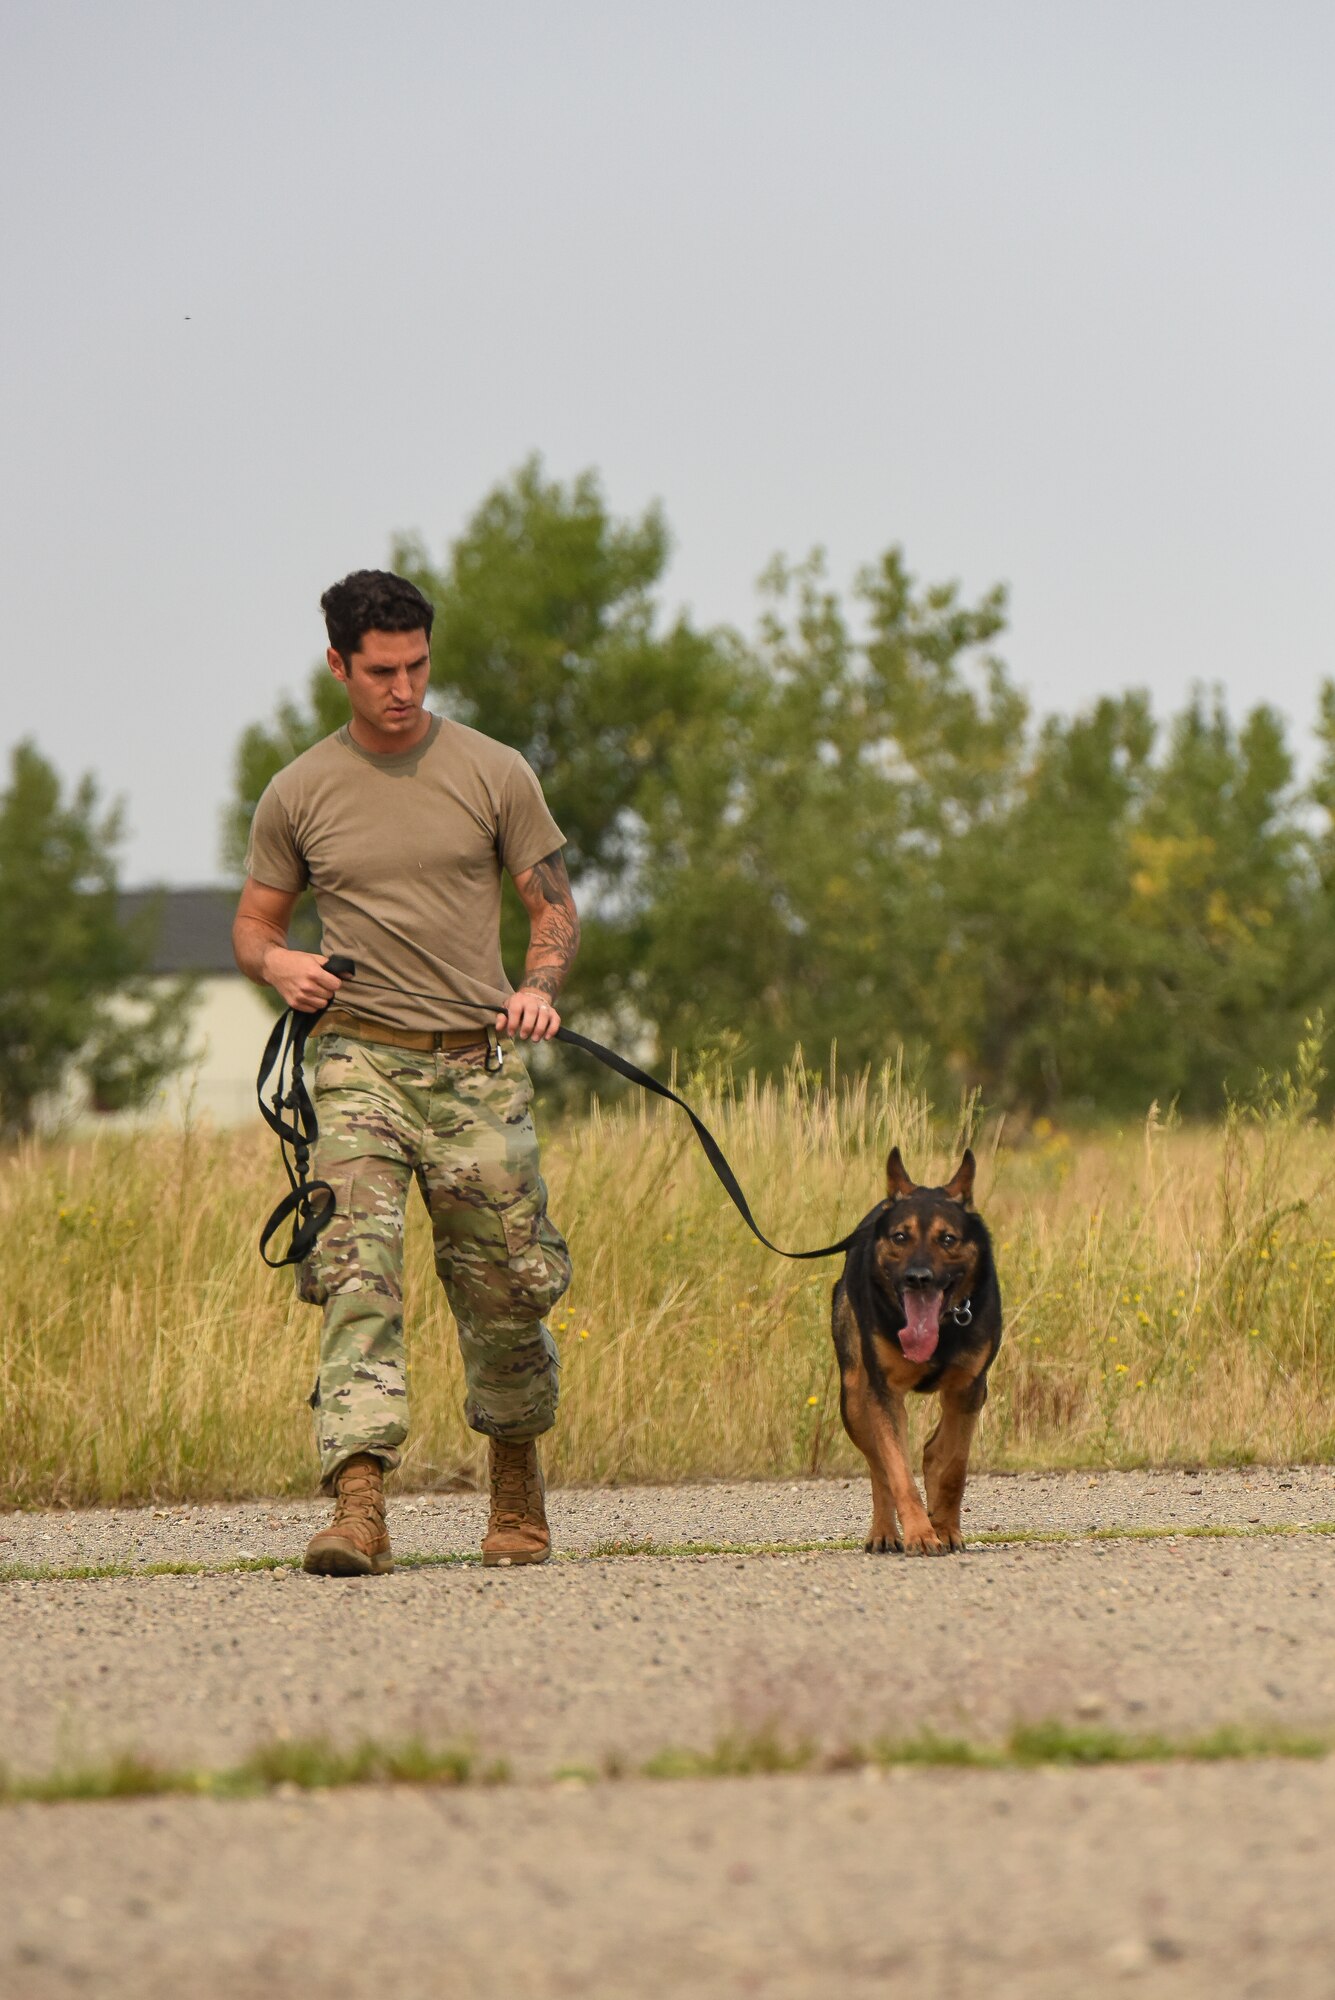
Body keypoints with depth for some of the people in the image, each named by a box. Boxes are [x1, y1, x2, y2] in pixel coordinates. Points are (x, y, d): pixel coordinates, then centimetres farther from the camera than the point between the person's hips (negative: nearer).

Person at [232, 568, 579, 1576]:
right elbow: (253, 923, 16)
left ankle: (517, 1482, 31)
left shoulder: (494, 774, 6)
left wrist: (539, 988, -10)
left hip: (479, 1066, 1)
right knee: (358, 1274, -17)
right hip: (362, 1061, -1)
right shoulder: (298, 794, 7)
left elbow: (555, 904, 10)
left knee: (507, 1292, 5)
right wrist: (274, 962, -8)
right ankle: (359, 1507, -26)